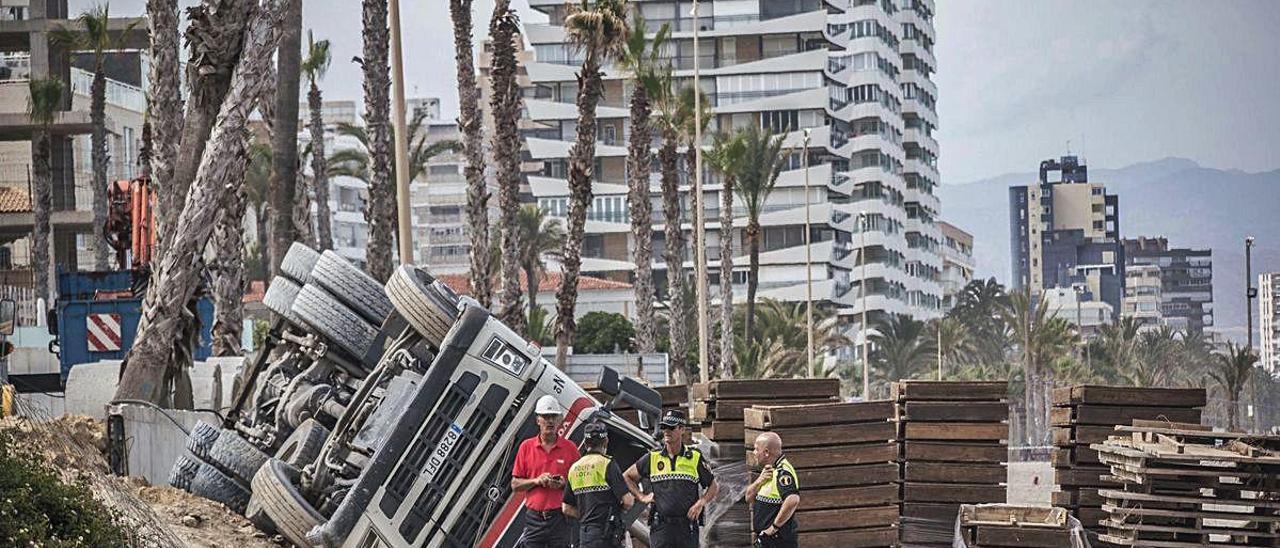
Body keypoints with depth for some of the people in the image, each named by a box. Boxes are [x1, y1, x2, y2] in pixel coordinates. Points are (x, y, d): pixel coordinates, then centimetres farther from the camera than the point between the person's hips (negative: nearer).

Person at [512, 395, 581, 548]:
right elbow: (515, 485, 8)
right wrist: (536, 481, -10)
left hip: (560, 517, -1)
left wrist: (564, 484, -11)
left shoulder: (569, 448, 5)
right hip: (534, 517, 1)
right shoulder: (526, 447, 7)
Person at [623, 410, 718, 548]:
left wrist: (701, 503, -2)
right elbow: (627, 477, 19)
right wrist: (641, 497, 7)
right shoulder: (652, 458, 7)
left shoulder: (695, 458, 6)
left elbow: (714, 486, 14)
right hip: (661, 526, 0)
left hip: (687, 525, 0)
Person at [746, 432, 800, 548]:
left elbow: (793, 500, -35)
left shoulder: (782, 472, -19)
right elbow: (749, 498, 13)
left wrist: (775, 526, -25)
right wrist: (759, 481, -7)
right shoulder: (768, 470, 14)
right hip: (765, 538, 10)